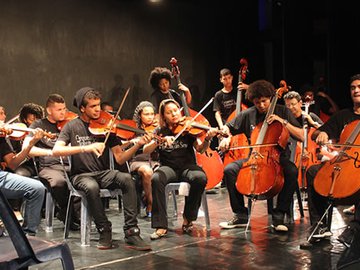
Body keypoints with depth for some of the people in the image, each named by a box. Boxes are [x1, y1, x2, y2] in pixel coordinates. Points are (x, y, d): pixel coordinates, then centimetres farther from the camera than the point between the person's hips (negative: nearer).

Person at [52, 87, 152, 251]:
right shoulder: (72, 127, 1)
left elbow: (120, 158, -1)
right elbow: (56, 151, -16)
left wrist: (138, 145, -18)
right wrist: (86, 148, -28)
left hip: (103, 174, 2)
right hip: (81, 175, -2)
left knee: (126, 178, -29)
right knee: (91, 187, -37)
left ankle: (131, 232, -27)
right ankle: (104, 231, -17)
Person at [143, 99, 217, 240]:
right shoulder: (160, 132, 10)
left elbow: (200, 149, -6)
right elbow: (146, 150, -3)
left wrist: (207, 139, -27)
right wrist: (160, 141, -20)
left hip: (187, 166, 0)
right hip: (168, 167, 0)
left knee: (200, 178, -34)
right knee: (156, 179, -34)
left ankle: (188, 219, -13)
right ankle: (161, 226, -29)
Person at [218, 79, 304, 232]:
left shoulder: (282, 111, 1)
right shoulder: (248, 114, 5)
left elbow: (301, 137, -5)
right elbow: (227, 128, 16)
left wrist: (283, 122, -16)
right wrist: (226, 138, -6)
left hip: (278, 158, -2)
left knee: (292, 172, -36)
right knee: (229, 170, -23)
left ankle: (279, 216, -23)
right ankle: (241, 215, -12)